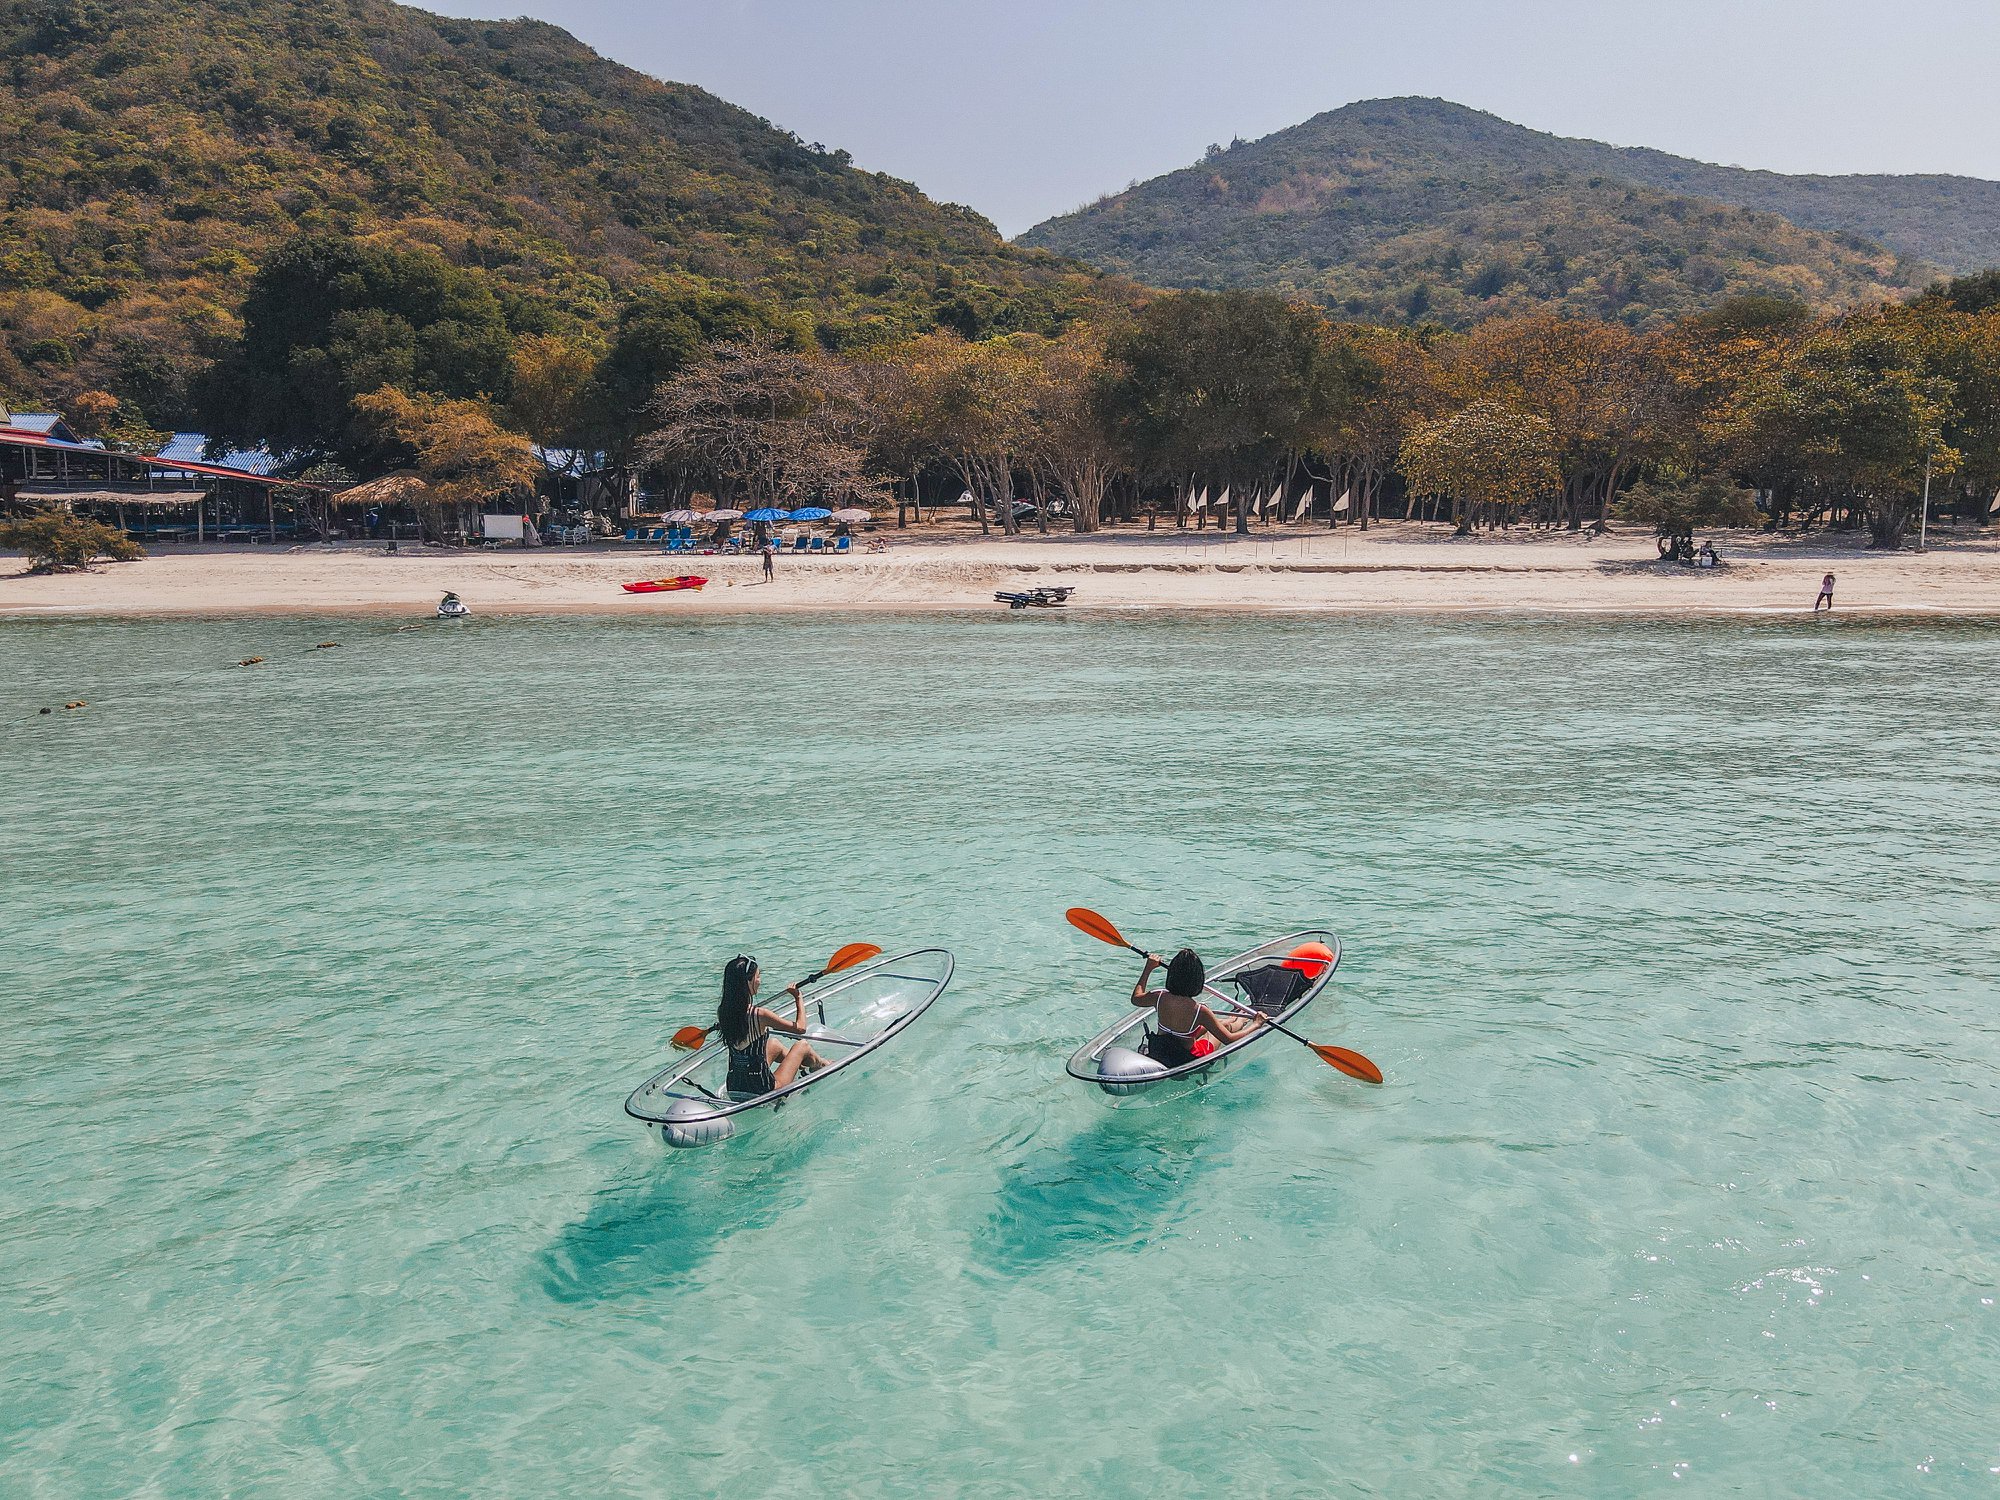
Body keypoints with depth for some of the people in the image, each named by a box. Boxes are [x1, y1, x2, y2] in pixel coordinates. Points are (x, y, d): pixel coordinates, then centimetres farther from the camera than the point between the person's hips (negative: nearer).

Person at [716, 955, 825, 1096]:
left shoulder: (722, 1012, -5)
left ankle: (802, 1066, 54)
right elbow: (800, 1028, -10)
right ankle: (822, 1065, 47)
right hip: (762, 1089, -6)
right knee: (802, 1045, 16)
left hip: (734, 1086, 7)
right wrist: (799, 997, 2)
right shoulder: (759, 1014, -24)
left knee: (774, 1044, 30)